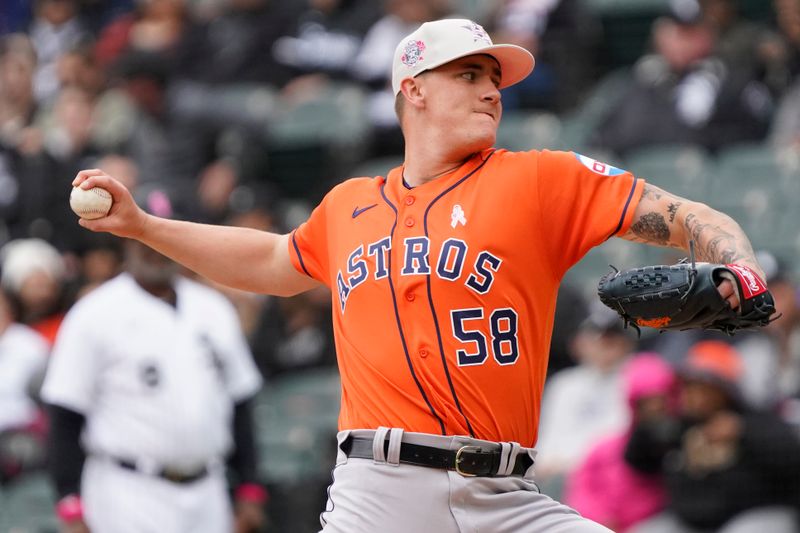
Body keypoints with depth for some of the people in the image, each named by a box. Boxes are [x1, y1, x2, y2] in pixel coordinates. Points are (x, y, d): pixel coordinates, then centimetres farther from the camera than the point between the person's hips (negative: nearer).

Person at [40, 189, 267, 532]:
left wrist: (249, 490, 14)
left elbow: (239, 405, 20)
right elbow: (65, 419, -6)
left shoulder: (213, 311, 14)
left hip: (207, 499, 6)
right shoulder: (94, 316, -3)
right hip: (129, 499, -6)